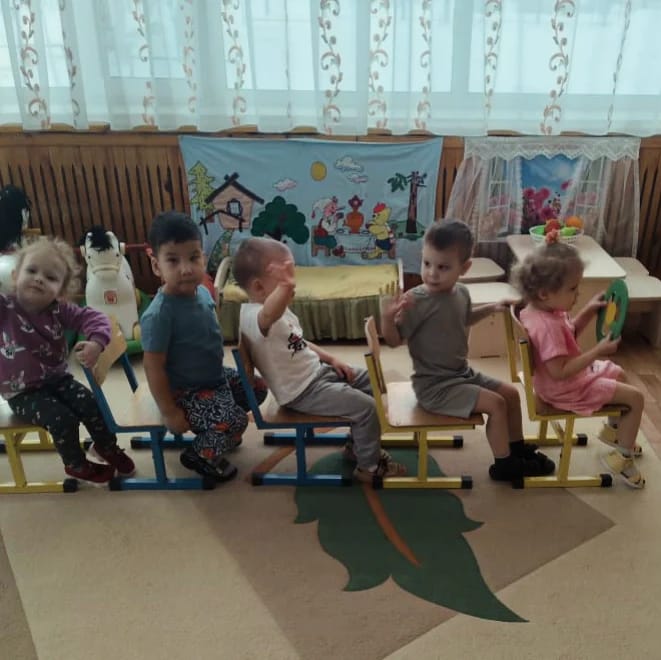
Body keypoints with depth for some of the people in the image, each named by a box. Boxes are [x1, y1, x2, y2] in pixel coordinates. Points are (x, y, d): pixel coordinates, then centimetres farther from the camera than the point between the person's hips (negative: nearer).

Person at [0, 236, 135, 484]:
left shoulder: (58, 309, -7)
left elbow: (93, 317, -14)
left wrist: (96, 342, -34)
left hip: (58, 379, 5)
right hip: (22, 391, -4)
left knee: (92, 406, -7)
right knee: (63, 419, -20)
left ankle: (106, 447, 24)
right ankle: (76, 465, 9)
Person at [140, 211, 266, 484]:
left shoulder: (202, 292, -6)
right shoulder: (159, 314, -31)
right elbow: (153, 367, -25)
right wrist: (170, 413, -20)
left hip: (215, 375, 9)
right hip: (185, 391, -9)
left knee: (257, 389, 19)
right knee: (235, 420, -22)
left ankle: (213, 431, 34)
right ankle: (199, 455, 8)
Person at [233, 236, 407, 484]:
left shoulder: (279, 309, 8)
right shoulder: (254, 316, -27)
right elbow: (270, 316, -54)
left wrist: (331, 359, 8)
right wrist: (284, 287, -73)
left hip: (316, 370, 10)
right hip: (303, 391, -10)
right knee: (368, 408, -14)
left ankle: (358, 444, 30)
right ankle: (369, 466, 10)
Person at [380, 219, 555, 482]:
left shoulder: (461, 293, 0)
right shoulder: (415, 301, -24)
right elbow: (394, 340, -21)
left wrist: (492, 308, 14)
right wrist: (387, 317, -40)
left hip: (462, 373, 9)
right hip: (434, 385, -9)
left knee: (511, 393, 14)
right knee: (495, 403, -16)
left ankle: (517, 447, 35)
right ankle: (504, 464, 4)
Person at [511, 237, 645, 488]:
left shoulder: (542, 308, -6)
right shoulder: (547, 326, -37)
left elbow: (569, 332, 12)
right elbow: (560, 372, -36)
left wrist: (589, 310, -1)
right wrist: (598, 351, -33)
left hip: (574, 375, 10)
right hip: (566, 389, -10)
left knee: (619, 373, 30)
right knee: (635, 397, -5)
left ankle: (613, 429, 48)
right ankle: (622, 457, 11)